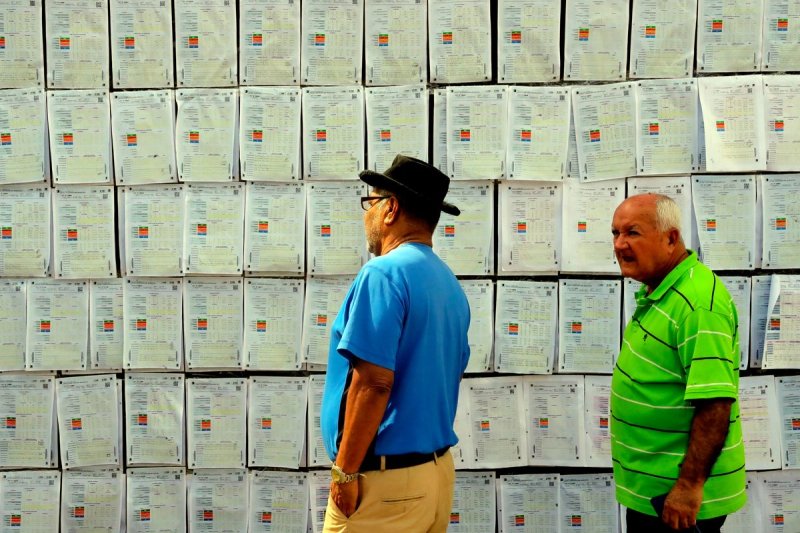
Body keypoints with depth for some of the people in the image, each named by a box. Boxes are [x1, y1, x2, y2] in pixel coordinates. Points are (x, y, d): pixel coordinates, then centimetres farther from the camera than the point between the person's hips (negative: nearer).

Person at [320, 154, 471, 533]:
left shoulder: (384, 273, -15)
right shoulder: (450, 284, 11)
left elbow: (374, 382, -21)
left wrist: (344, 472, -16)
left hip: (386, 476, -8)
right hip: (438, 469, 8)